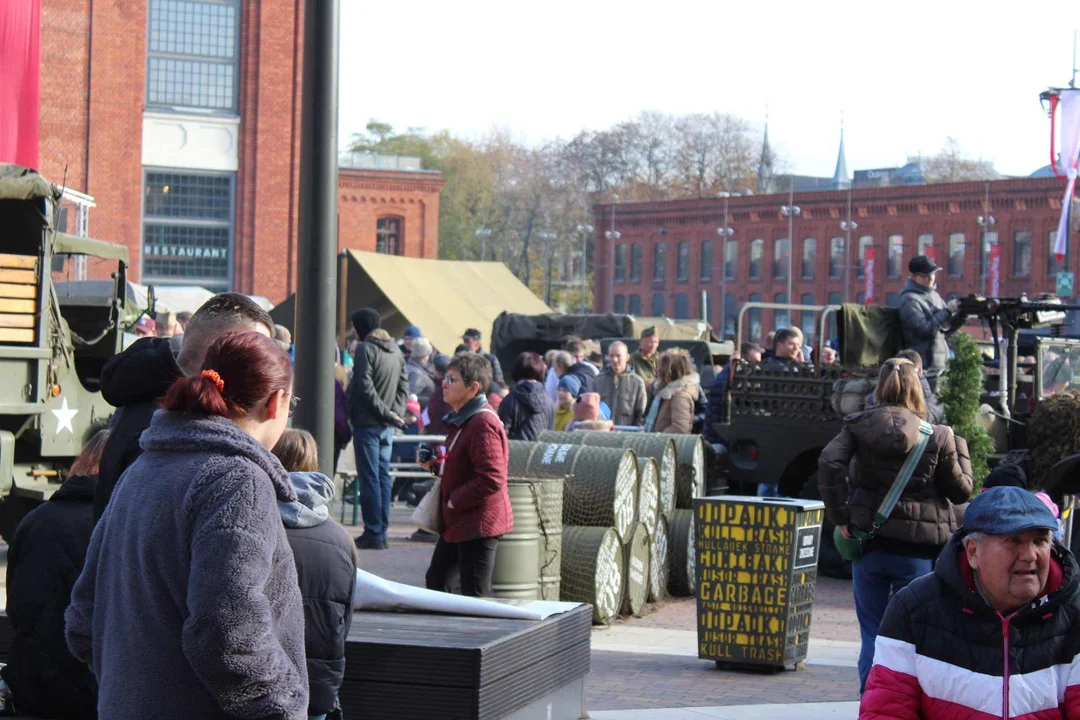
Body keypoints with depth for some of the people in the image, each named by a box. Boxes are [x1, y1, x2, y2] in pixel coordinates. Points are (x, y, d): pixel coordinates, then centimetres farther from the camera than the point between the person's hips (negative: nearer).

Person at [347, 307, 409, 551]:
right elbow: (404, 385, 11)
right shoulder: (396, 350, 13)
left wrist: (385, 412, -14)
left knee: (369, 478, -5)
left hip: (367, 423, -7)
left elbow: (365, 387, -18)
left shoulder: (365, 349, -11)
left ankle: (373, 533, -6)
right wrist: (395, 413, 2)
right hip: (387, 427, 7)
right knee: (383, 476, 10)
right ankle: (382, 532, 13)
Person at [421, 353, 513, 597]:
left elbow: (491, 478, -28)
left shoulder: (484, 423, -21)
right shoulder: (461, 420, 14)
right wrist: (434, 464, 9)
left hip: (479, 524, -11)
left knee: (475, 595, -5)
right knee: (436, 579, 18)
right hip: (457, 522, 11)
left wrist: (455, 501, -20)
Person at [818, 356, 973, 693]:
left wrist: (840, 516, -9)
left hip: (868, 543, 2)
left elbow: (829, 463, -14)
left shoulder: (859, 427, 1)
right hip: (917, 550, -2)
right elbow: (961, 491, 3)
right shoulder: (936, 437, -3)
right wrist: (958, 448, 17)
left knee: (872, 636, 10)